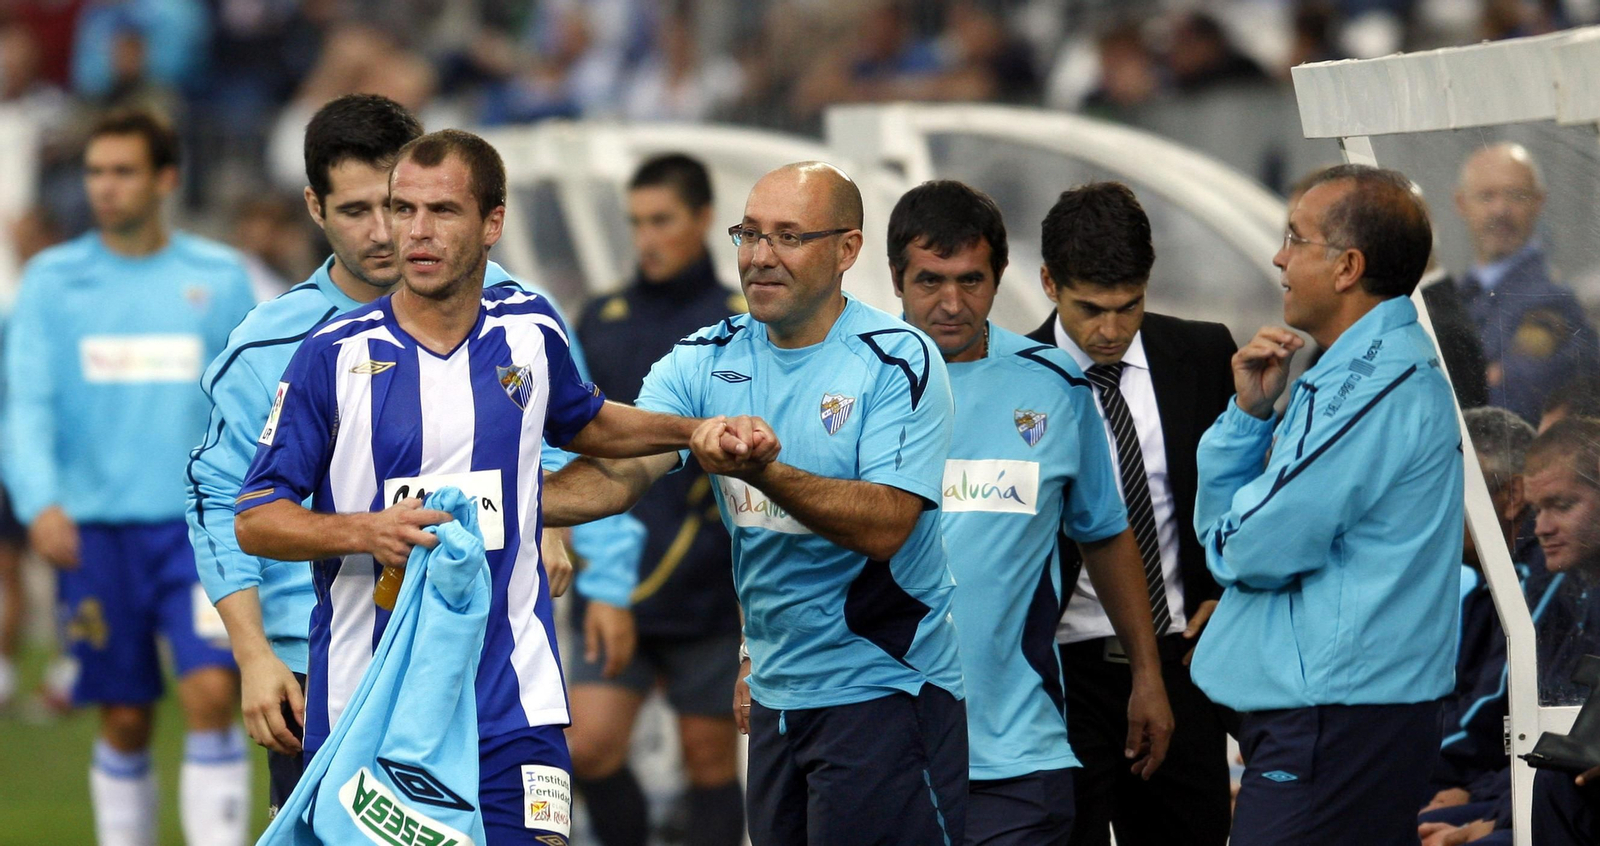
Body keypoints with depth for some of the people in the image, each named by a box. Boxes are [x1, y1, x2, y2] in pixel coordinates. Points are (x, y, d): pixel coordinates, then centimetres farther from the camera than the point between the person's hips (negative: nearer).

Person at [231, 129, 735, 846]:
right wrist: (364, 532, -18)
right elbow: (254, 521, -2)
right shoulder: (333, 355, -4)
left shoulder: (529, 330, 6)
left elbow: (583, 424, 30)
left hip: (509, 704, 2)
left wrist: (698, 431, 20)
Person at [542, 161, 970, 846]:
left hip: (882, 692, -6)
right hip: (774, 697, 6)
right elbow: (619, 474, -6)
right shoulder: (707, 360, 5)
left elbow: (886, 526, -21)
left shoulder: (899, 361, -10)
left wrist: (762, 471, -35)